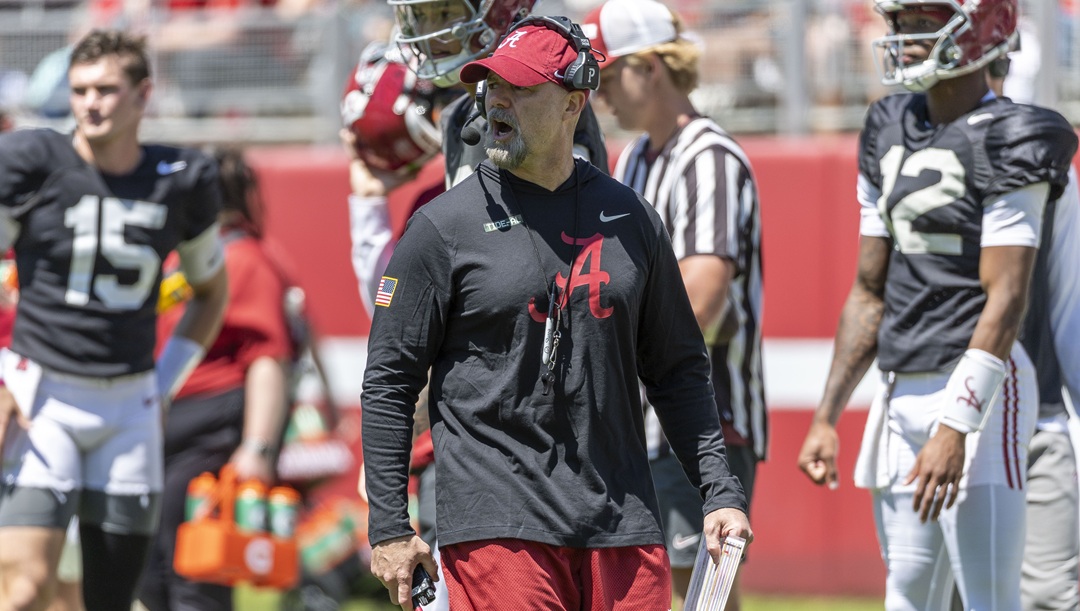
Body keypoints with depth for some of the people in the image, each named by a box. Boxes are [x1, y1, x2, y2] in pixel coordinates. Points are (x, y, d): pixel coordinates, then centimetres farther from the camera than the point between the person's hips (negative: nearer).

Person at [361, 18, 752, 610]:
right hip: (494, 529, -3)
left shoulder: (630, 219, 11)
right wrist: (389, 529, -5)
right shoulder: (444, 226, 0)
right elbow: (389, 384, 1)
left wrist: (720, 493, 8)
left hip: (624, 529, 3)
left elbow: (678, 371, 17)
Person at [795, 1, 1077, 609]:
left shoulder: (1003, 142, -10)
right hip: (904, 393, 8)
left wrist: (955, 427, -23)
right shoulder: (892, 133, 14)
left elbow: (1006, 299, -16)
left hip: (976, 393, -8)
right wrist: (826, 417, 15)